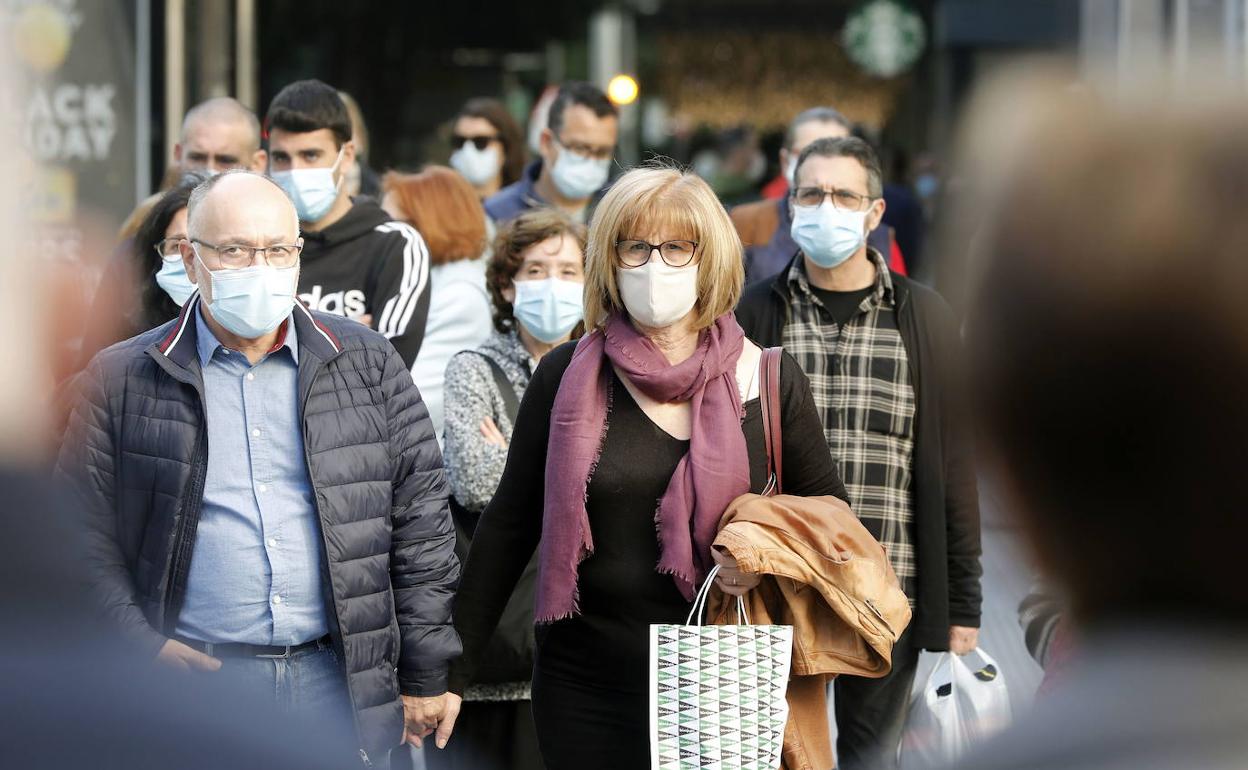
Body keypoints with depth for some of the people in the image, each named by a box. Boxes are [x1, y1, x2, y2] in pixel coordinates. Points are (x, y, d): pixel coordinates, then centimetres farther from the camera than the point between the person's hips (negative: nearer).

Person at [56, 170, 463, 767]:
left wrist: (424, 677, 4)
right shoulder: (122, 380, 4)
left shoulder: (367, 364, 8)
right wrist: (140, 646, -10)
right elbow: (85, 534, 2)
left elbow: (420, 525, 8)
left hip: (342, 681, 2)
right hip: (194, 676, -1)